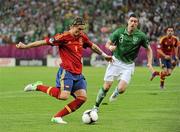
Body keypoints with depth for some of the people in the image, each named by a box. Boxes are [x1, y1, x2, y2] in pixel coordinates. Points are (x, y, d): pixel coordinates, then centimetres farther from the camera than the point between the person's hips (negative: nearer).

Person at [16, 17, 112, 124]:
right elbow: (45, 42, -13)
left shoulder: (82, 37, 9)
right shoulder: (64, 37, -11)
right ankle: (38, 87, -3)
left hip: (78, 74, 7)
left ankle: (57, 117, 0)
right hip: (66, 72, -7)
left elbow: (92, 46, 29)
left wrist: (104, 55, 36)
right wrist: (25, 46, -16)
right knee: (63, 96, -25)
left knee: (82, 97, -6)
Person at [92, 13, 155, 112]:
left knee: (121, 89, -14)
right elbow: (107, 43, 0)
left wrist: (149, 63, -10)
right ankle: (96, 106, 12)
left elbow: (148, 49, 3)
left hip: (128, 65, 0)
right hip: (116, 61, 0)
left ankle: (116, 92, 25)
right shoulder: (119, 32, -9)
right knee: (106, 87, -7)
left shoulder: (141, 36, -10)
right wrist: (110, 47, -24)